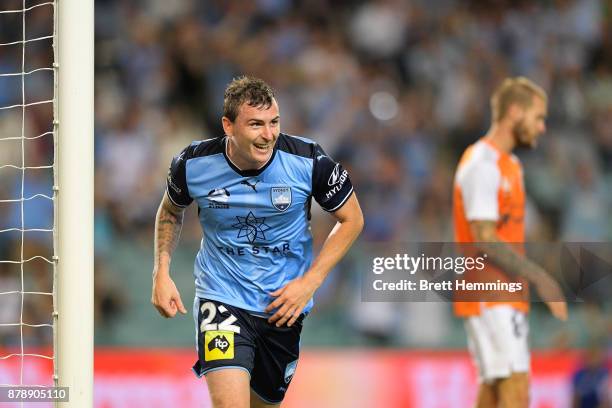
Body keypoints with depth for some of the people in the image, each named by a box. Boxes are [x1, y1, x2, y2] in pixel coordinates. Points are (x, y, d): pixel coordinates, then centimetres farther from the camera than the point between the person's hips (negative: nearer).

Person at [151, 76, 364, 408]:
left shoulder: (308, 161, -15)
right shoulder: (193, 164, -12)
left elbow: (351, 219, -2)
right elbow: (170, 211, 11)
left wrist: (309, 283, -10)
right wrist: (161, 274, -1)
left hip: (283, 307, 2)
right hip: (221, 297, -2)